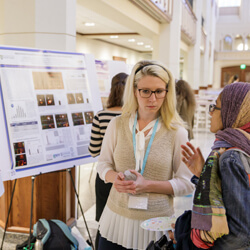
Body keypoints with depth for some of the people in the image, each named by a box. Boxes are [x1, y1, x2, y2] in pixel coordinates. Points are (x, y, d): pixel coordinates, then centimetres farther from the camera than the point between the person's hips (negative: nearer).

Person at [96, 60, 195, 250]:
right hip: (117, 218, 2)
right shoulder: (117, 124, -1)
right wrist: (115, 177, -14)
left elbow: (187, 183, -6)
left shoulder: (177, 132, -8)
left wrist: (147, 185, -19)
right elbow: (103, 164, 8)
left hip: (156, 224, -2)